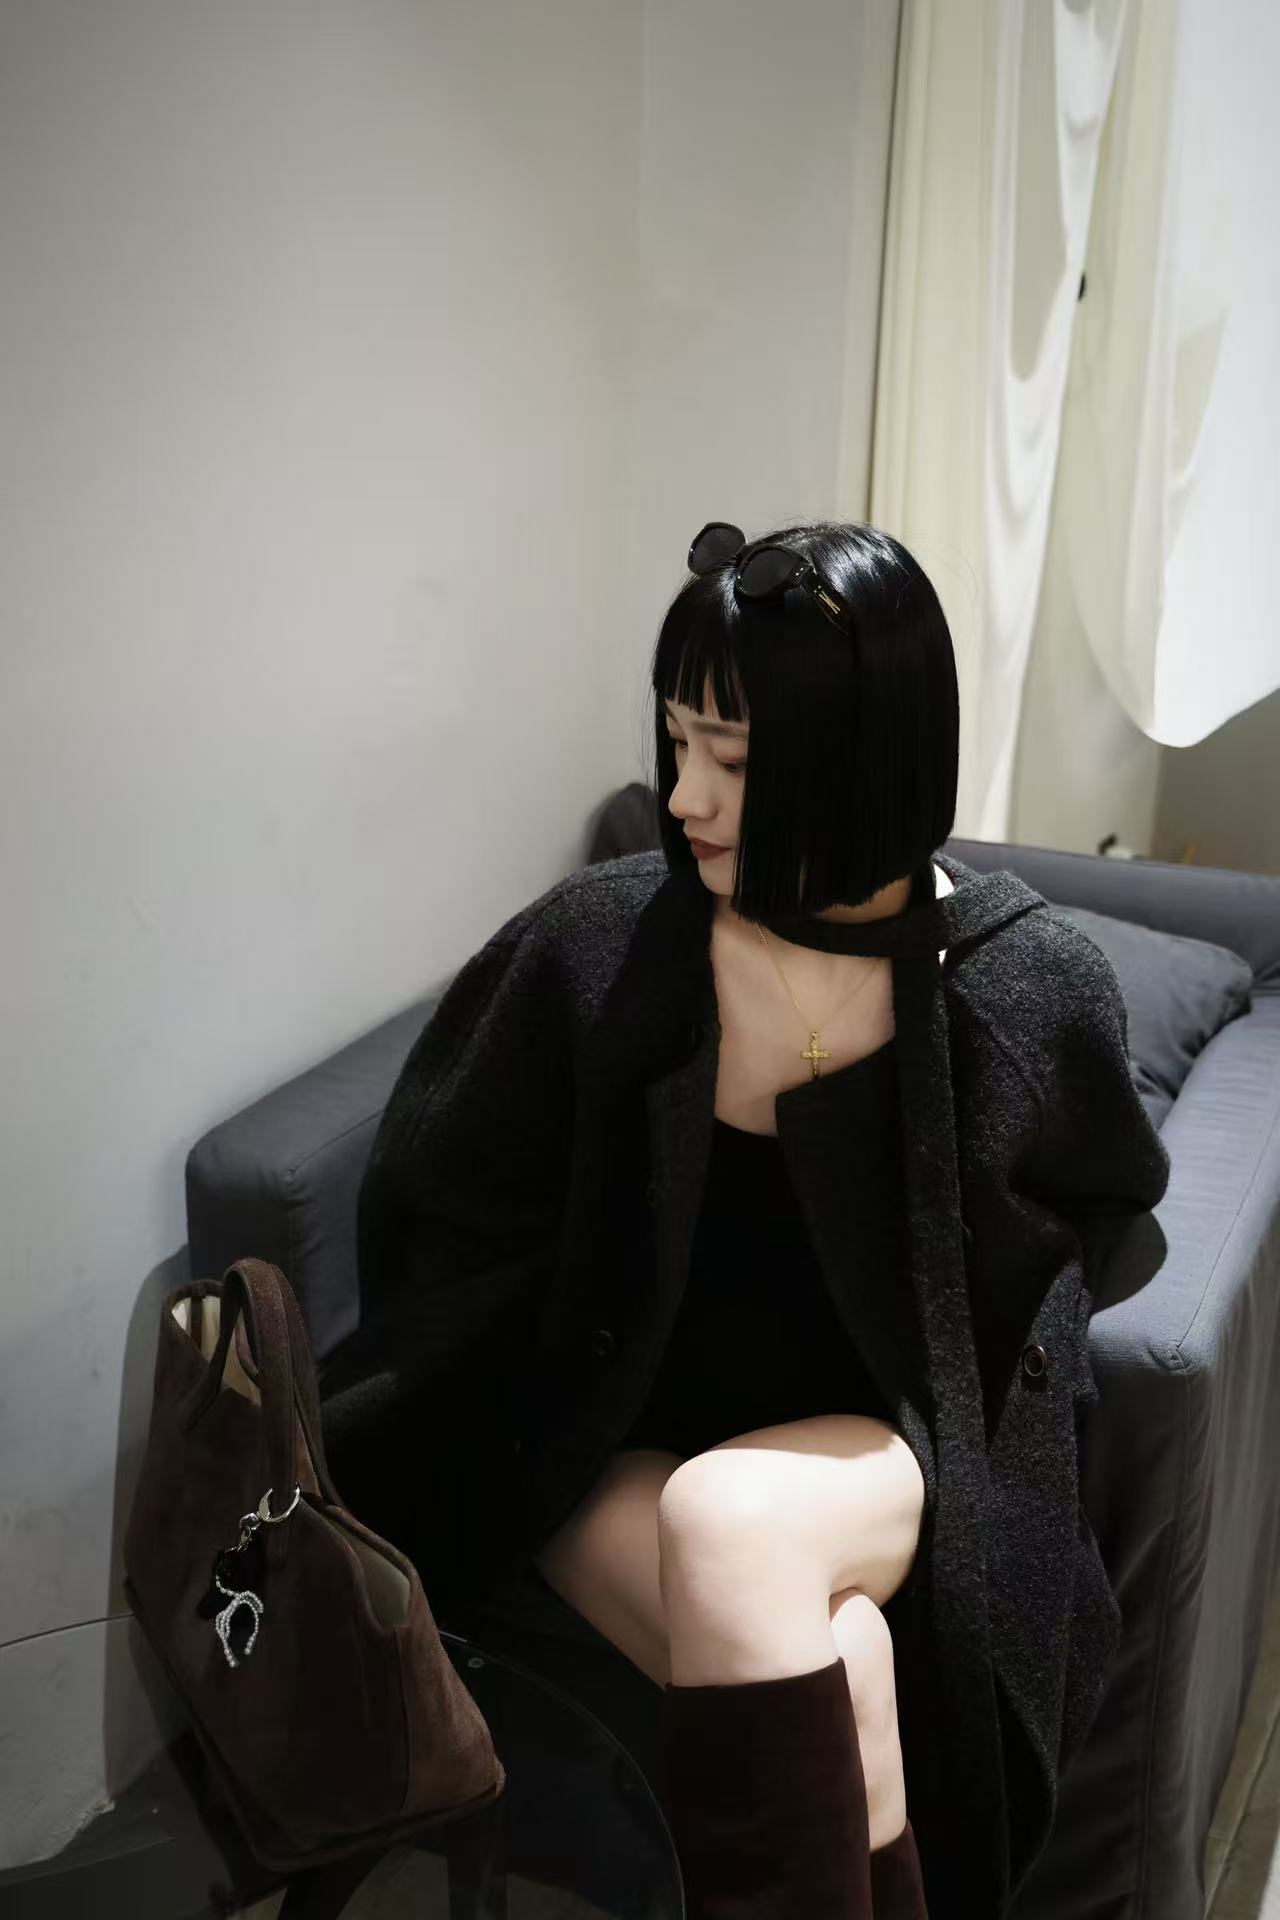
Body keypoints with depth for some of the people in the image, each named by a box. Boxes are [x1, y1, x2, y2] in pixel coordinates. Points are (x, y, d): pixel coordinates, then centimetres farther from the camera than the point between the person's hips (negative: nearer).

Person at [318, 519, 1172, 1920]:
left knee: (732, 1520, -33)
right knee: (834, 1672, -29)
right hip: (617, 1449, 1)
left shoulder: (1033, 989, -10)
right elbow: (453, 1230, 4)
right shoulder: (592, 948, -10)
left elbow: (1090, 1204, 12)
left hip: (888, 1454, 0)